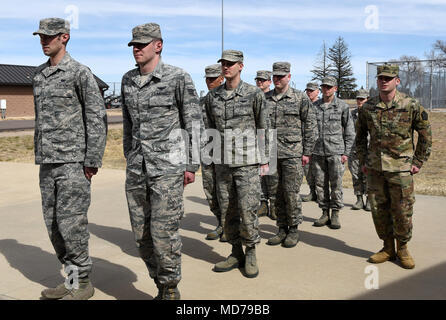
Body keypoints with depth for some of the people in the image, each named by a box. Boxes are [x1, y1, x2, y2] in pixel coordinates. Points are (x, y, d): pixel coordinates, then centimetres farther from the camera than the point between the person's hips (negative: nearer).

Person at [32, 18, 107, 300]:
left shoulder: (80, 73, -8)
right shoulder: (39, 75, 15)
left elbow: (98, 118, -12)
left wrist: (93, 161, -15)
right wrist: (41, 155, 19)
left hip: (74, 161, -8)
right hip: (48, 161, 8)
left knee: (71, 223, -6)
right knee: (53, 223, 9)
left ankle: (83, 283, 9)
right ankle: (72, 279, 22)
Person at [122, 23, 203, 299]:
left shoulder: (179, 78, -6)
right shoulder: (128, 81, 12)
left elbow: (195, 123, -5)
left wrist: (192, 165, -7)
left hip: (168, 166, -6)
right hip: (136, 170, 6)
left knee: (163, 232, -7)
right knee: (142, 234, 8)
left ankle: (171, 289, 13)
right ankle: (162, 288, 24)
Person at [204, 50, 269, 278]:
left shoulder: (254, 94, -4)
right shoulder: (212, 97, 7)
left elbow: (263, 128, 0)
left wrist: (264, 160, -1)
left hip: (247, 161, -4)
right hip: (223, 162, 4)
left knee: (248, 210, -5)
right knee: (228, 211, 9)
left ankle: (251, 253, 15)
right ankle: (236, 254, 22)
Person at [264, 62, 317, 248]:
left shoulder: (300, 98, 0)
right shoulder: (265, 99, 10)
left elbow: (311, 126, 0)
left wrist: (307, 152, -4)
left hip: (292, 154, -4)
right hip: (271, 154, 4)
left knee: (291, 193, -2)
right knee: (276, 193, 8)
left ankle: (294, 229, 12)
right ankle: (282, 229, 19)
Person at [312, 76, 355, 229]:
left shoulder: (343, 106, 2)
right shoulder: (314, 106, 9)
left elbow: (350, 131, 3)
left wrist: (346, 152, -3)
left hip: (336, 152, -3)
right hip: (318, 152, 3)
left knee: (336, 184, -1)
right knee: (320, 184, 6)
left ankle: (335, 214, 9)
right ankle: (325, 213, 16)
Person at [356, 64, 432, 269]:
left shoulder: (411, 106, -5)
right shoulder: (368, 108, 3)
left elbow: (426, 135, 4)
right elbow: (360, 136, 16)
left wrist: (418, 162, 1)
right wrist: (363, 161, 10)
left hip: (401, 168, -3)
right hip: (375, 168, 3)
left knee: (402, 212, 2)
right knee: (379, 210, 8)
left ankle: (403, 249, 21)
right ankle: (388, 248, 24)